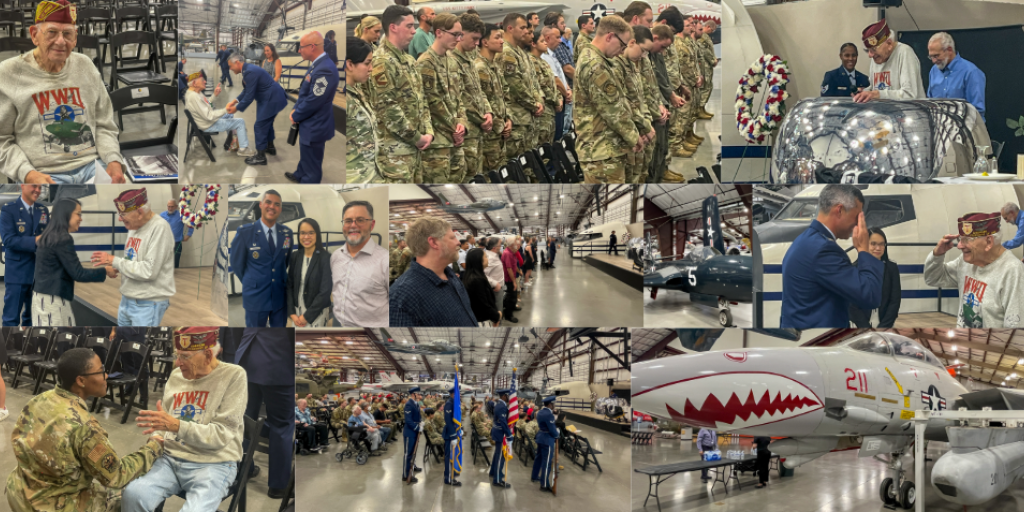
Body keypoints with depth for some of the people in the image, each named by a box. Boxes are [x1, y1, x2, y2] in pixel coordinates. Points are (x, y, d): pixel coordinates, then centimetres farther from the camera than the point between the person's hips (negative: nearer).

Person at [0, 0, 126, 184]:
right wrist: (28, 174, -14)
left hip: (92, 167, 3)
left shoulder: (84, 65, 13)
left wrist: (114, 161, -1)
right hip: (43, 175, -3)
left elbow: (104, 125, 16)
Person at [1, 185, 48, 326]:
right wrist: (35, 240, -27)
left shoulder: (43, 210, 10)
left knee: (32, 317, 13)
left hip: (39, 271, 5)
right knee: (12, 318, -2)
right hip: (17, 272, -5)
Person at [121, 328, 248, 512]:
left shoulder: (233, 376, -6)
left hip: (212, 465, -5)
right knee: (133, 494, -23)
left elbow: (221, 435, -12)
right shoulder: (176, 376, 12)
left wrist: (176, 425, -22)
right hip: (171, 459, 5)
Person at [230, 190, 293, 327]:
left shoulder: (287, 232, 2)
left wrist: (282, 282, 9)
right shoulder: (245, 232, -8)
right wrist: (250, 283, 6)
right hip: (256, 296, -3)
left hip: (280, 296, 3)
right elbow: (237, 264, 0)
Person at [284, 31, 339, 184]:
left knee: (312, 166, 4)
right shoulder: (318, 64, 3)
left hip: (314, 127, -11)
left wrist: (295, 116, -12)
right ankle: (300, 175, 53)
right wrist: (295, 109, 3)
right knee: (305, 156, 32)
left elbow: (313, 101, -27)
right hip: (309, 123, 11)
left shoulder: (325, 69, -30)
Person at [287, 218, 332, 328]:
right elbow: (290, 286, 7)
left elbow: (325, 292, -14)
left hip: (316, 314, -4)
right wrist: (292, 314, -4)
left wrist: (306, 316, -11)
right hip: (296, 313, 4)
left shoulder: (325, 258, -12)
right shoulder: (294, 257, 5)